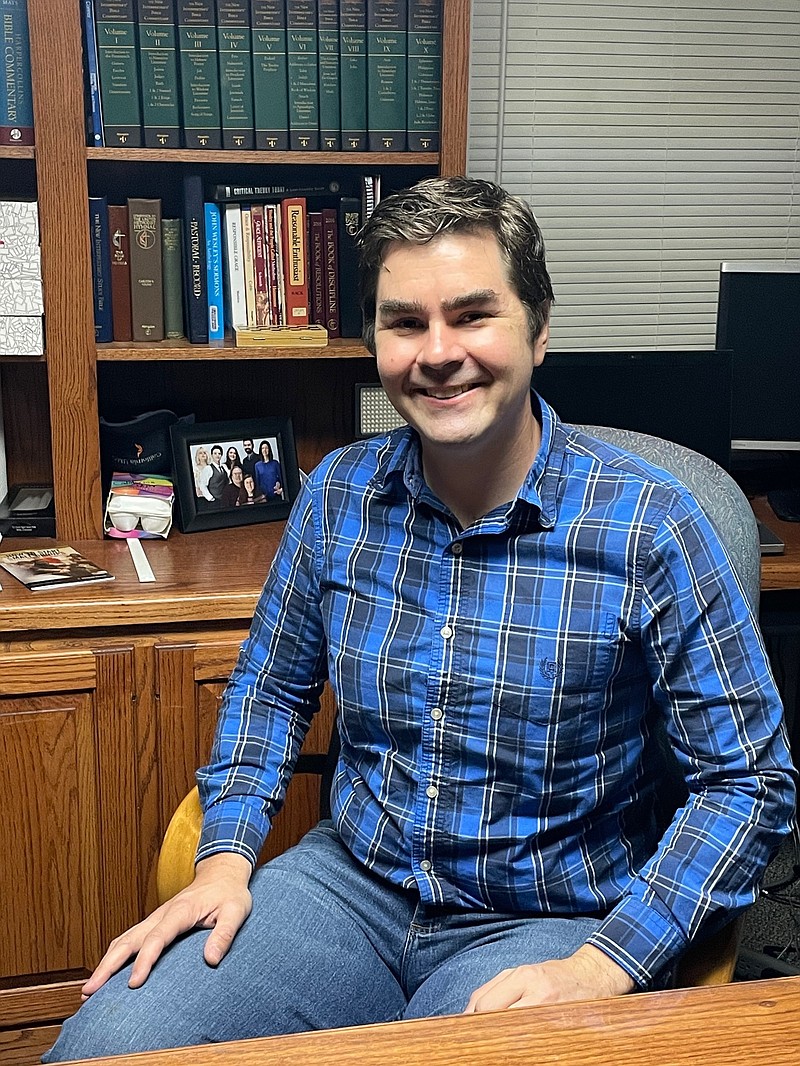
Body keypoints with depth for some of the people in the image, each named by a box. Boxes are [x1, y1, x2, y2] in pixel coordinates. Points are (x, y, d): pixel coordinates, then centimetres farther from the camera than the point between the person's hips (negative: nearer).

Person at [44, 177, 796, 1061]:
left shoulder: (647, 524, -15)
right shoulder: (339, 494, -2)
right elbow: (270, 686, 13)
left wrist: (599, 970, -20)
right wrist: (227, 856, -2)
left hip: (548, 921, -2)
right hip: (350, 881, 3)